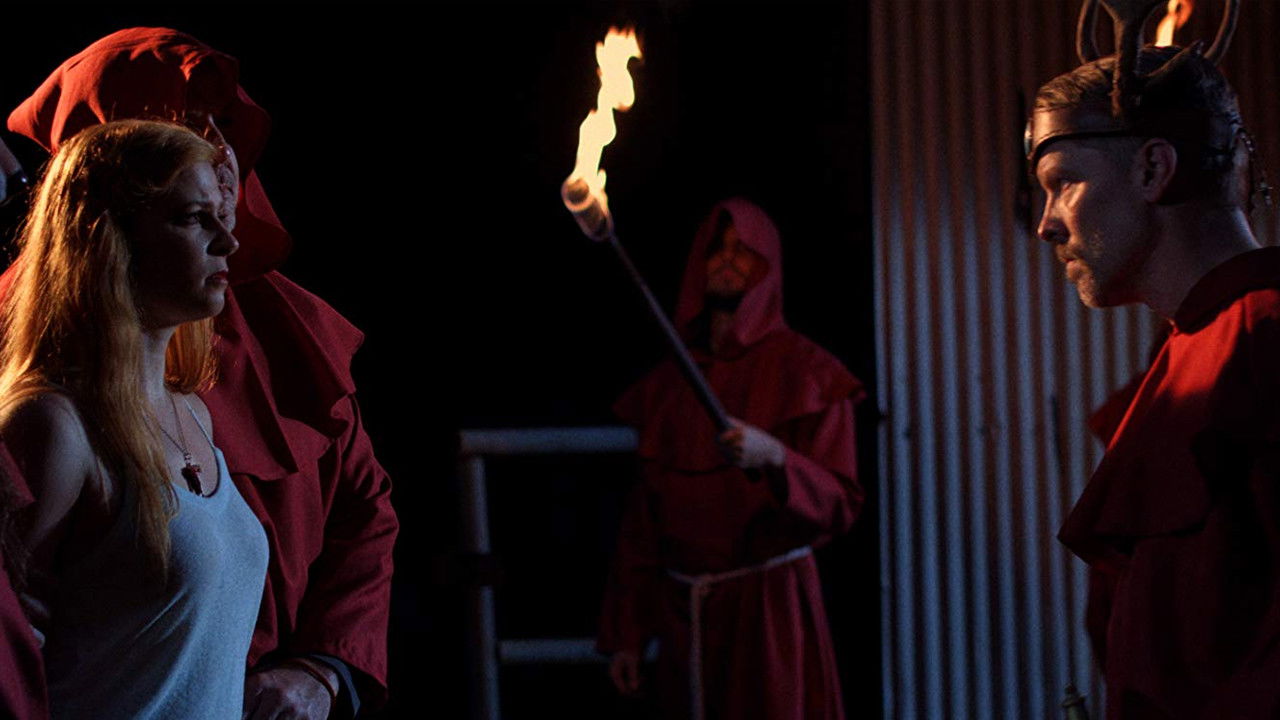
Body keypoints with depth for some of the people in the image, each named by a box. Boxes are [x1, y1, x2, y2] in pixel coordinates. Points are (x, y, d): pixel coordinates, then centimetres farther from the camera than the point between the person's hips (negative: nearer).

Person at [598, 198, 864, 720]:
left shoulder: (802, 369, -2)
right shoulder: (667, 381, 10)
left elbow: (842, 503, -10)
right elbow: (643, 513, 9)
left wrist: (773, 457, -29)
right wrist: (624, 634, 7)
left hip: (770, 605, -4)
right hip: (683, 611, 4)